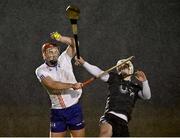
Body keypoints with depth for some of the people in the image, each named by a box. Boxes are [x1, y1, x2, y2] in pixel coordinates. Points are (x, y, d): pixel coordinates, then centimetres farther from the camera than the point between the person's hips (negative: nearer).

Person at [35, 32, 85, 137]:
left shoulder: (64, 59, 4)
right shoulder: (41, 70, -4)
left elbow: (74, 43, -4)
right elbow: (52, 85, -21)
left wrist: (60, 38, -21)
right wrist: (72, 85, -30)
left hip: (74, 108, 1)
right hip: (57, 112, -1)